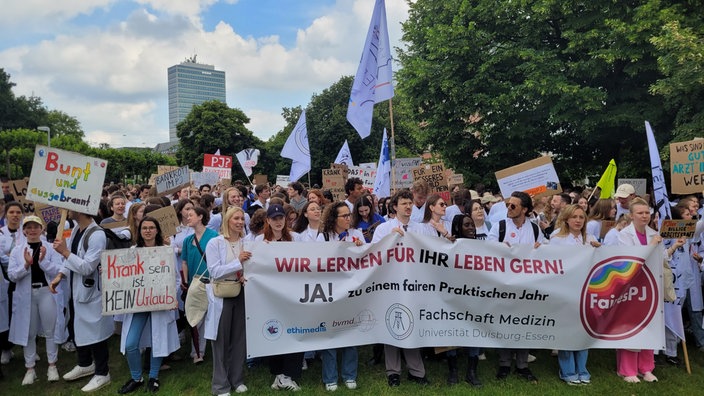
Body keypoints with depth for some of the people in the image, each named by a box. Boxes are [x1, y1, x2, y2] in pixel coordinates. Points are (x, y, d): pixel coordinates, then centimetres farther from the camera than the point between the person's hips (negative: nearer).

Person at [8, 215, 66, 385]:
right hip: (26, 294, 2)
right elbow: (12, 275, -2)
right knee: (28, 332, 9)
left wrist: (43, 261, -20)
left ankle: (52, 366, 18)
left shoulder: (51, 248, -1)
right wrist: (26, 265, -18)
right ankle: (30, 369, 21)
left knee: (50, 330, 6)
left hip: (47, 292, -2)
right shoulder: (17, 250, 4)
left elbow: (58, 271, -7)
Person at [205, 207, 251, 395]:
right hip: (221, 296, -4)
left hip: (241, 294, 4)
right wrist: (238, 262, -23)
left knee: (239, 338, 11)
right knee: (222, 340, 4)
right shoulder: (215, 243, -8)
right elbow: (215, 272, -16)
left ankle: (237, 379, 26)